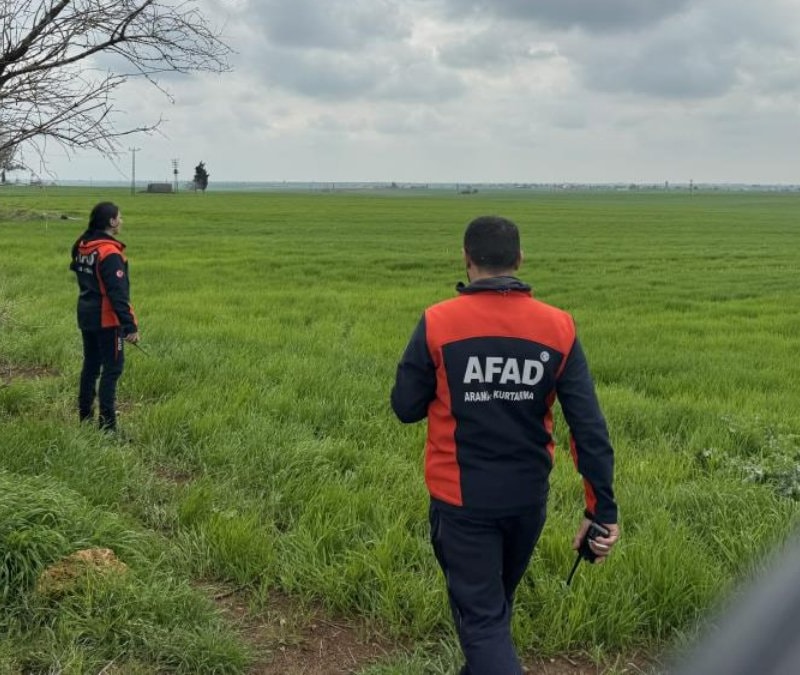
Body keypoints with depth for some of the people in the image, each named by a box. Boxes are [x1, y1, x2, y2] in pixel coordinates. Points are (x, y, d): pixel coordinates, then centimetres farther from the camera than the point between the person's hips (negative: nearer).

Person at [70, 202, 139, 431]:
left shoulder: (83, 247, 6)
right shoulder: (109, 253, -21)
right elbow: (117, 293, -24)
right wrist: (129, 326, -24)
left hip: (86, 315, 9)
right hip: (106, 319, -9)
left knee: (91, 365, 16)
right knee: (112, 368, -3)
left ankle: (85, 416, 23)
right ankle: (107, 424, -4)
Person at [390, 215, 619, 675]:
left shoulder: (438, 323, -14)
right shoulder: (557, 327, -7)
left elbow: (406, 408, -5)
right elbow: (590, 426, -9)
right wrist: (602, 509, -4)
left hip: (462, 499, -3)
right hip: (528, 498, 4)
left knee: (481, 617, 5)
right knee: (497, 602, 26)